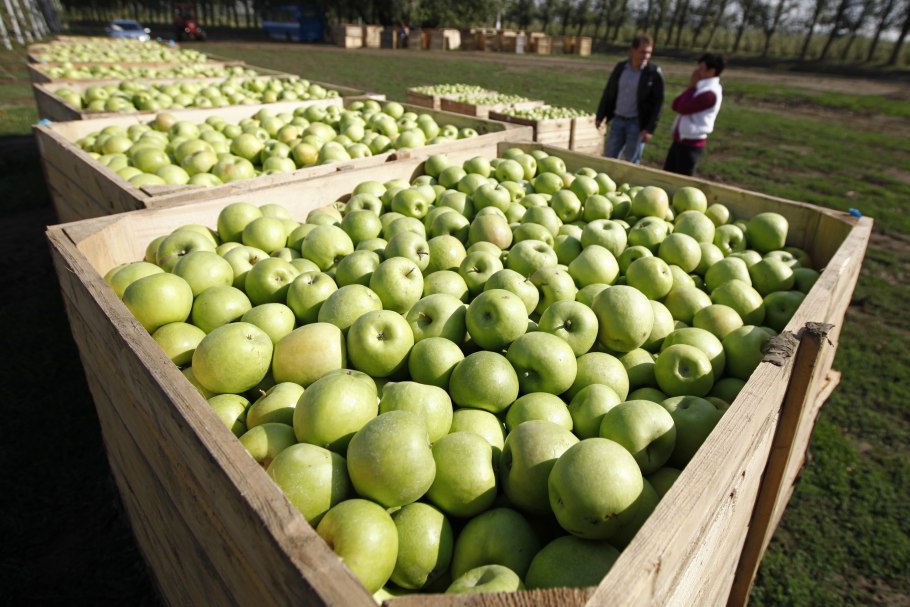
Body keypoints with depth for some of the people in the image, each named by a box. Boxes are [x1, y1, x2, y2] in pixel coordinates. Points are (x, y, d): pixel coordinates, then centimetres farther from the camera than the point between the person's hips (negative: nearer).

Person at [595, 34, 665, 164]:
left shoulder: (654, 73, -9)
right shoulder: (620, 67, 3)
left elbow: (657, 103, -9)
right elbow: (608, 93, 10)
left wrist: (650, 128, -15)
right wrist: (600, 116, 10)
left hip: (637, 123, -4)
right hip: (617, 120, 4)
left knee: (632, 162, 3)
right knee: (609, 157, 8)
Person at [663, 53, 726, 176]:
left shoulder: (710, 93, -19)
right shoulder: (701, 87, 13)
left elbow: (683, 108, -24)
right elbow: (676, 105, 7)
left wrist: (692, 86, -11)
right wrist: (693, 86, -3)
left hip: (691, 144, -10)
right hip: (679, 140, 10)